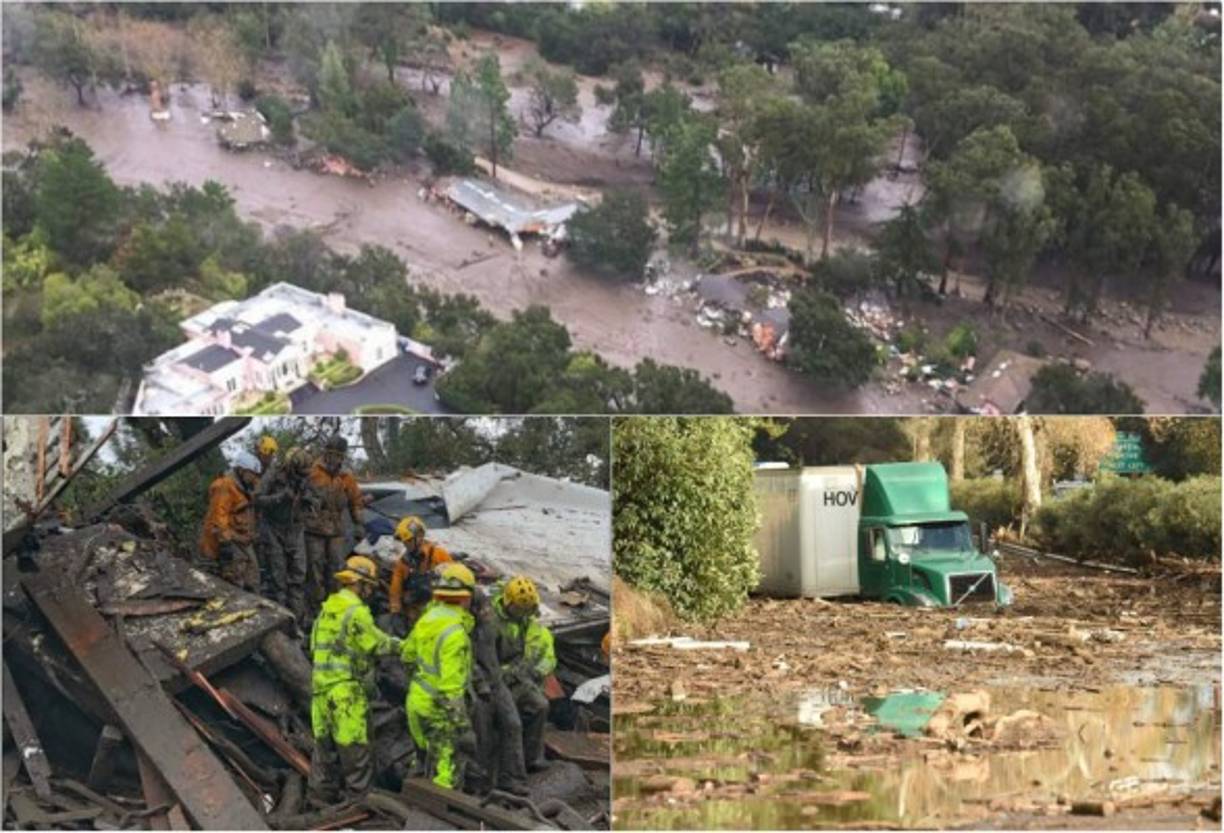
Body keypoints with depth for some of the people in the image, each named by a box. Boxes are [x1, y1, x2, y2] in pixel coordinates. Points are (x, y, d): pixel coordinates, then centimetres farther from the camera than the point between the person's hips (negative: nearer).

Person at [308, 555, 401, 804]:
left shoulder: (327, 608, 13)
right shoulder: (357, 611, -14)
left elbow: (315, 645, 16)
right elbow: (376, 643, -10)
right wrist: (401, 646, 6)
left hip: (321, 686, 8)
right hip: (347, 689, -8)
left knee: (324, 743, 15)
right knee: (354, 747, -2)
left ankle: (322, 797, 22)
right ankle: (358, 797, 2)